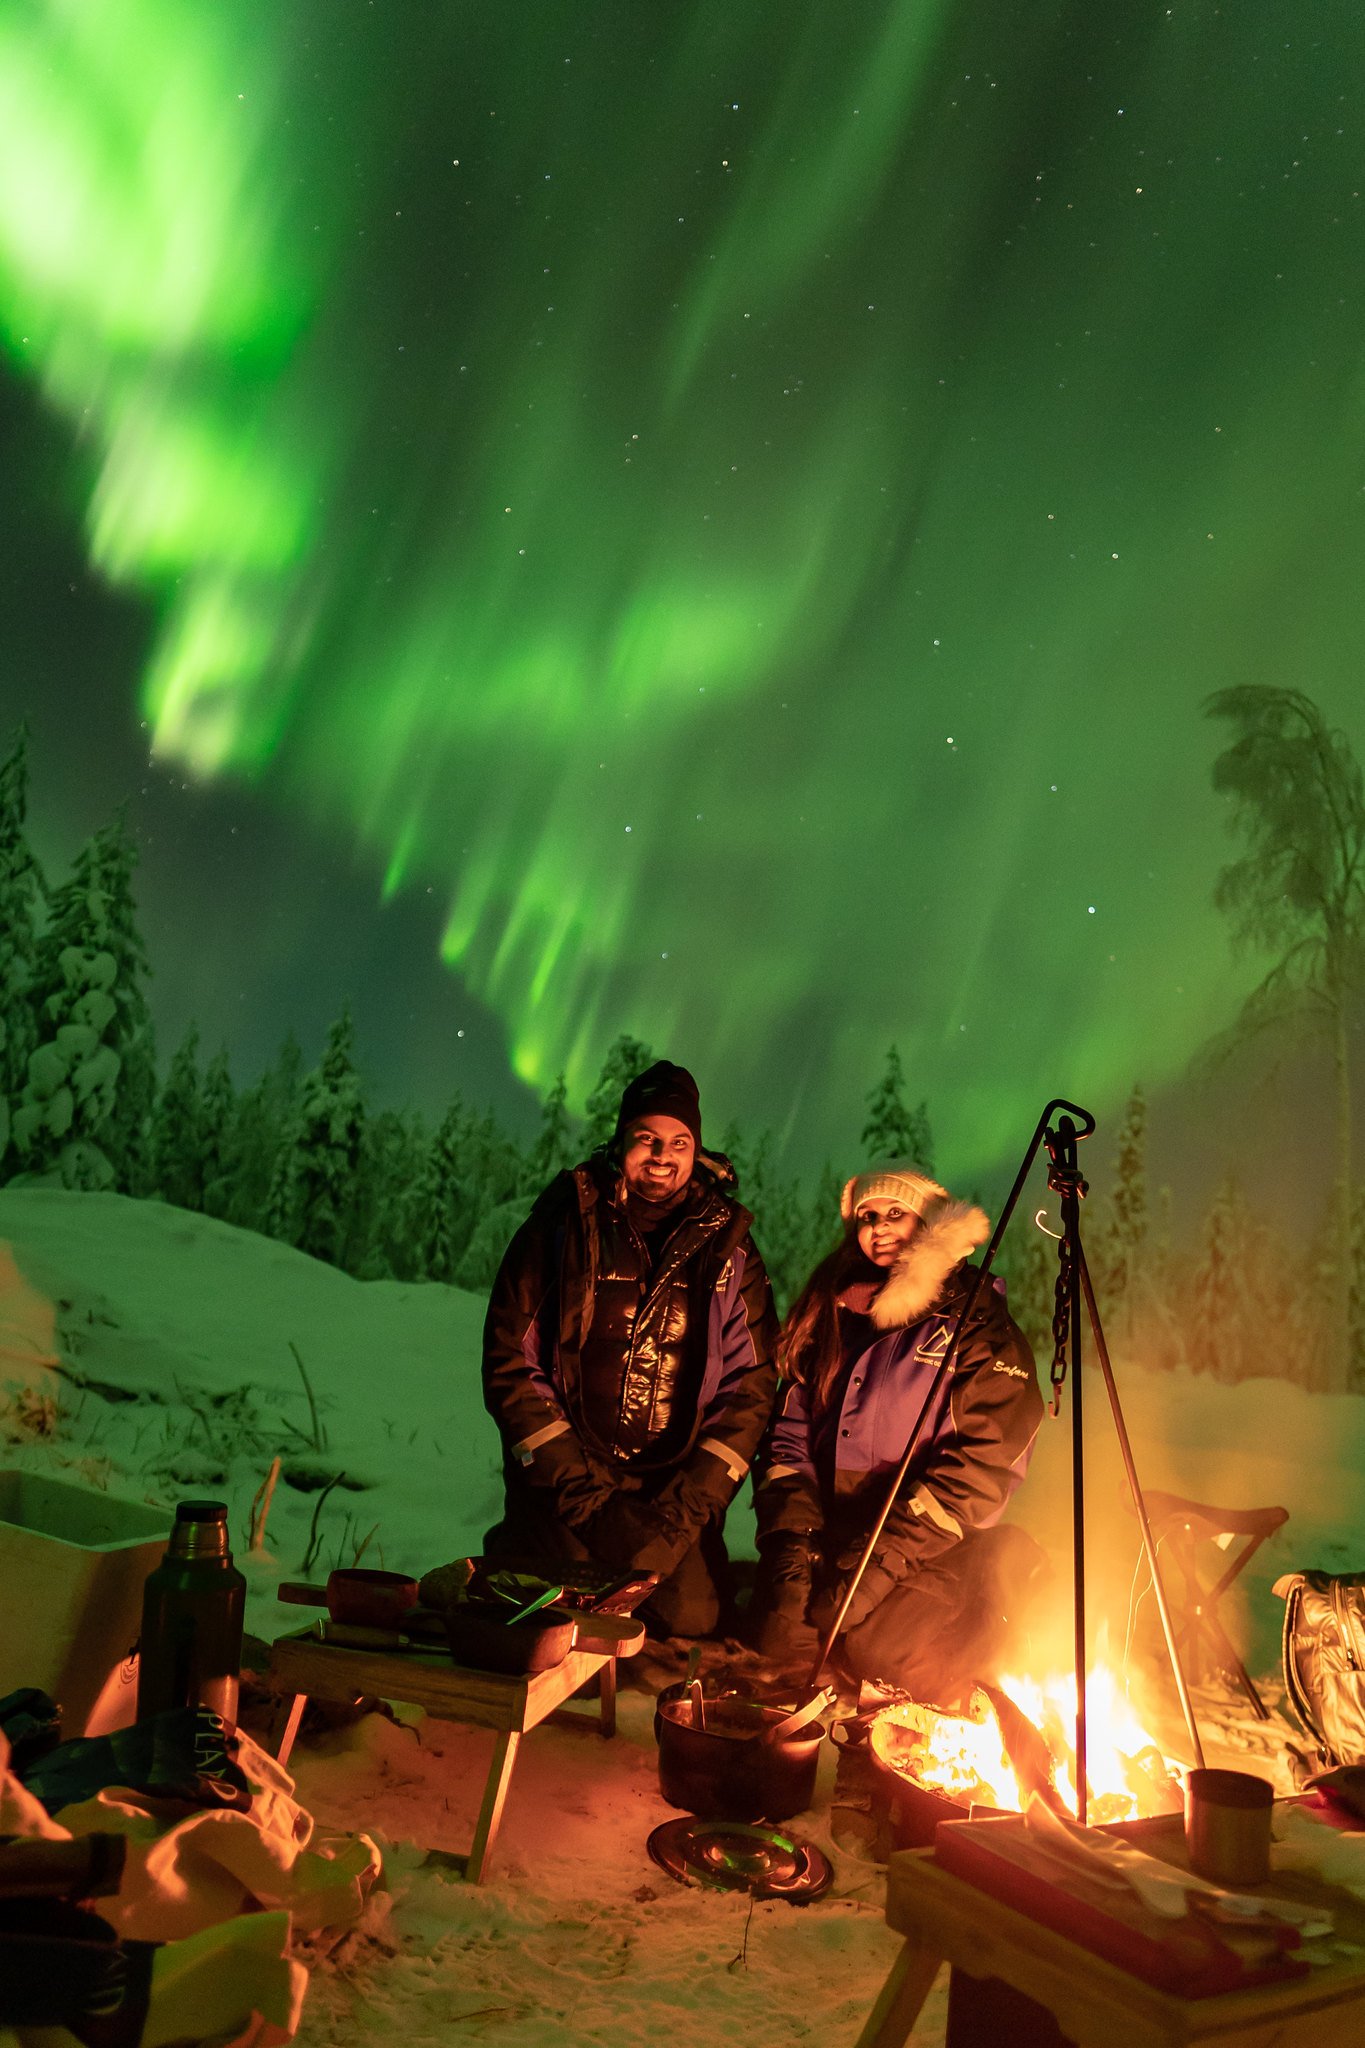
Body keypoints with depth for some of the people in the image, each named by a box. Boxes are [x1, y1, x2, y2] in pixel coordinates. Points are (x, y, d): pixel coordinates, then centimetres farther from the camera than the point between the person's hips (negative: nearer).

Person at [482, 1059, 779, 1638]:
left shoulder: (726, 1249, 4)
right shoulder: (560, 1231, 0)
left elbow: (749, 1390, 1)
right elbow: (509, 1366, -3)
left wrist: (683, 1514, -10)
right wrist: (587, 1497, -11)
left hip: (677, 1496, 1)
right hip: (561, 1494, -1)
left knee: (691, 1621, -18)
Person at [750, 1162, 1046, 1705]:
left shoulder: (979, 1326, -2)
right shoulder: (830, 1317, 14)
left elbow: (984, 1462, -12)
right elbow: (789, 1433, 10)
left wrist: (881, 1559, -18)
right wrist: (792, 1534, -7)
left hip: (930, 1549, -3)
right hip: (829, 1536, 3)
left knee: (878, 1651, -24)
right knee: (779, 1635, -21)